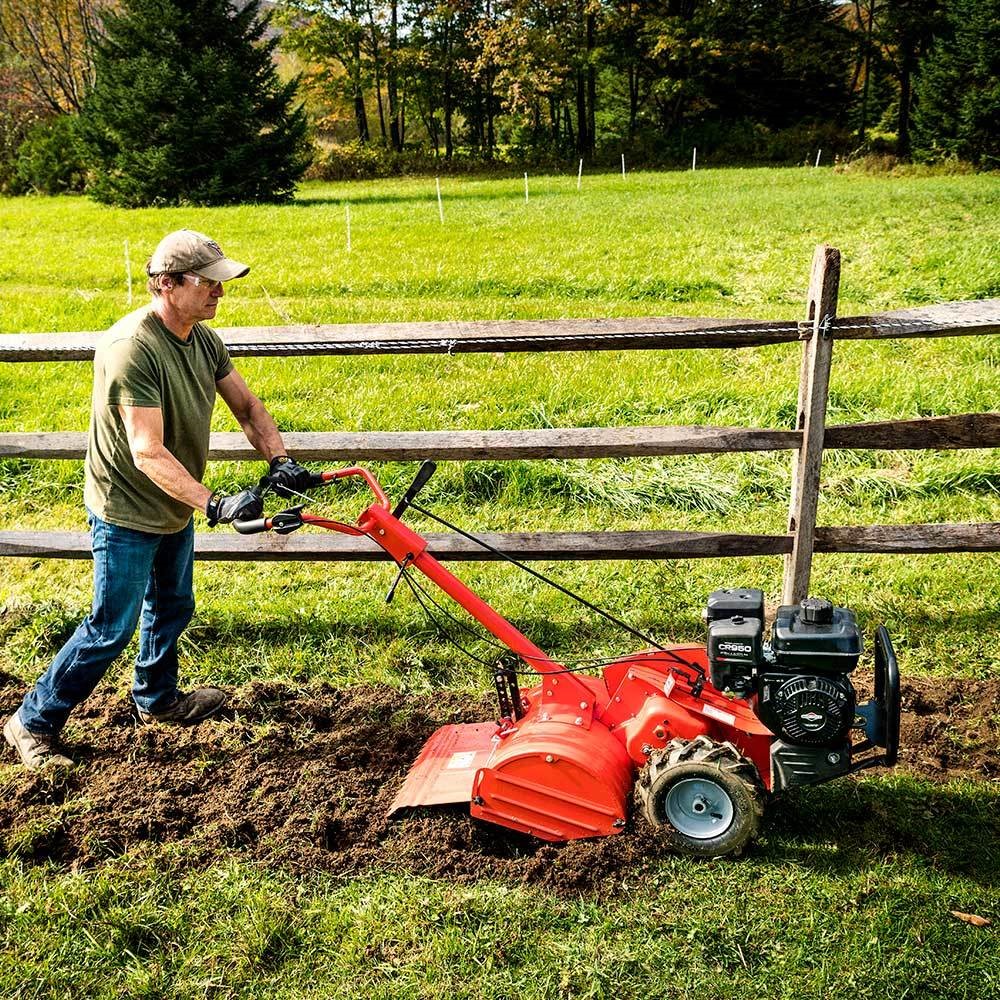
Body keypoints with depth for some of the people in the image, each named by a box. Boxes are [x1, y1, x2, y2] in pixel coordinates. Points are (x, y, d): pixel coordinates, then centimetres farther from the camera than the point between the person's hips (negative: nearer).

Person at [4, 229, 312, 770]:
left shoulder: (204, 340, -2)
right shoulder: (132, 348, -30)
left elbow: (247, 406, 3)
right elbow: (148, 453, -35)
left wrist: (279, 461, -14)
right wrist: (213, 503, -42)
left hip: (175, 508, 9)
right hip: (127, 512, -9)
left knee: (171, 609, 24)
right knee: (112, 629, -1)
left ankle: (157, 699, 47)